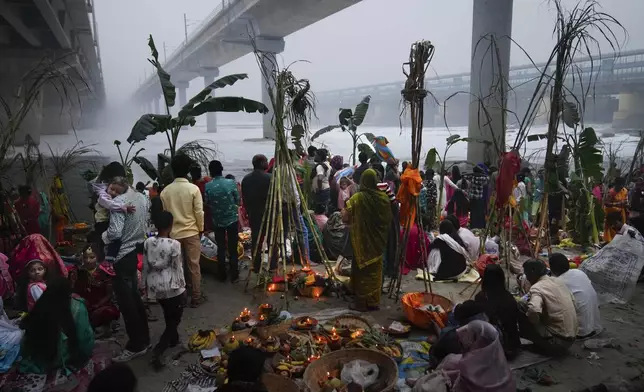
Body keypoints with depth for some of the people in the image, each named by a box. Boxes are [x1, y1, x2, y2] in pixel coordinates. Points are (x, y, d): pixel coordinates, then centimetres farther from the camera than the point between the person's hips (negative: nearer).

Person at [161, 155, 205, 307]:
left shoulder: (165, 191, -3)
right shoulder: (194, 189, -12)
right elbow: (199, 212, -10)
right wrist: (201, 229, 4)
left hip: (173, 233, 3)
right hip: (191, 232, -3)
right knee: (194, 266, 6)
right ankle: (196, 297, 13)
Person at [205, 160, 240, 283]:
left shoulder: (208, 186, -11)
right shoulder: (231, 183, -13)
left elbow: (207, 203, -1)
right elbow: (237, 200, -3)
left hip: (217, 221, 1)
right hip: (232, 219, -1)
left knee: (221, 249, 12)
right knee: (233, 248, 7)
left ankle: (222, 275, 20)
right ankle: (234, 276, 12)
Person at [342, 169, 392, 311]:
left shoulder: (357, 198, -15)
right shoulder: (384, 197, -3)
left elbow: (345, 218, -12)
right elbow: (388, 220, 6)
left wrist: (344, 213, 9)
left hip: (362, 242, -3)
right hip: (378, 241, 4)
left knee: (362, 271, 7)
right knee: (375, 271, 14)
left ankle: (362, 303, 13)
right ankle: (374, 302, 22)